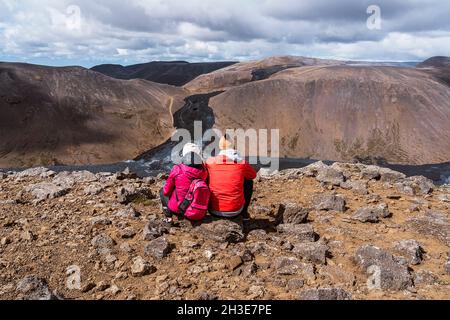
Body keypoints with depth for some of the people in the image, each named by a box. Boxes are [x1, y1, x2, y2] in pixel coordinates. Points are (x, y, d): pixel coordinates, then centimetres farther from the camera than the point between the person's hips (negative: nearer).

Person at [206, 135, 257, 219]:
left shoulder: (210, 162, -6)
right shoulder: (242, 163, -7)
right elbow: (253, 175, 14)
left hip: (214, 211, 1)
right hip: (235, 212, 0)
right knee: (249, 182, 22)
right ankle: (244, 212, 32)